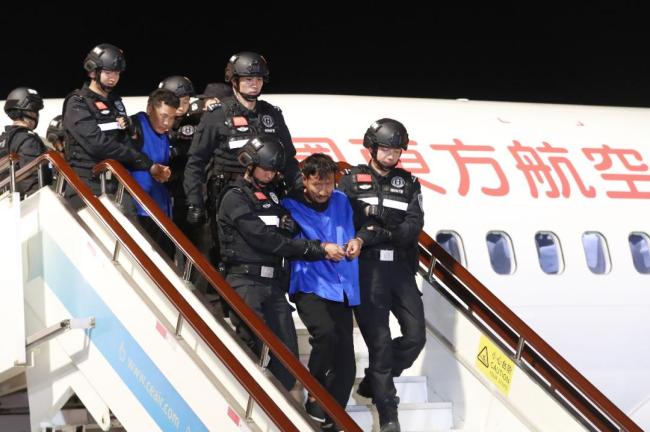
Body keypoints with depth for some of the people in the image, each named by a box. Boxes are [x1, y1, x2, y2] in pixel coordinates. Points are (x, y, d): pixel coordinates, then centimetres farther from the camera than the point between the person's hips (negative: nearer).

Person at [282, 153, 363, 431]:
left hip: (342, 289, 5)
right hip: (310, 286, -5)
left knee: (345, 366, 1)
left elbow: (353, 229, 23)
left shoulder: (341, 201, 13)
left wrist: (357, 241, 1)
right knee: (326, 333, -32)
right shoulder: (291, 206, -1)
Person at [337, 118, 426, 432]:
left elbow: (414, 226, -1)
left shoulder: (408, 183, 12)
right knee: (379, 339, -5)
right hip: (366, 266, -4)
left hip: (400, 267, 4)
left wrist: (384, 233, -15)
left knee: (415, 336, -3)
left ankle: (373, 382, 20)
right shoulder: (353, 180, 6)